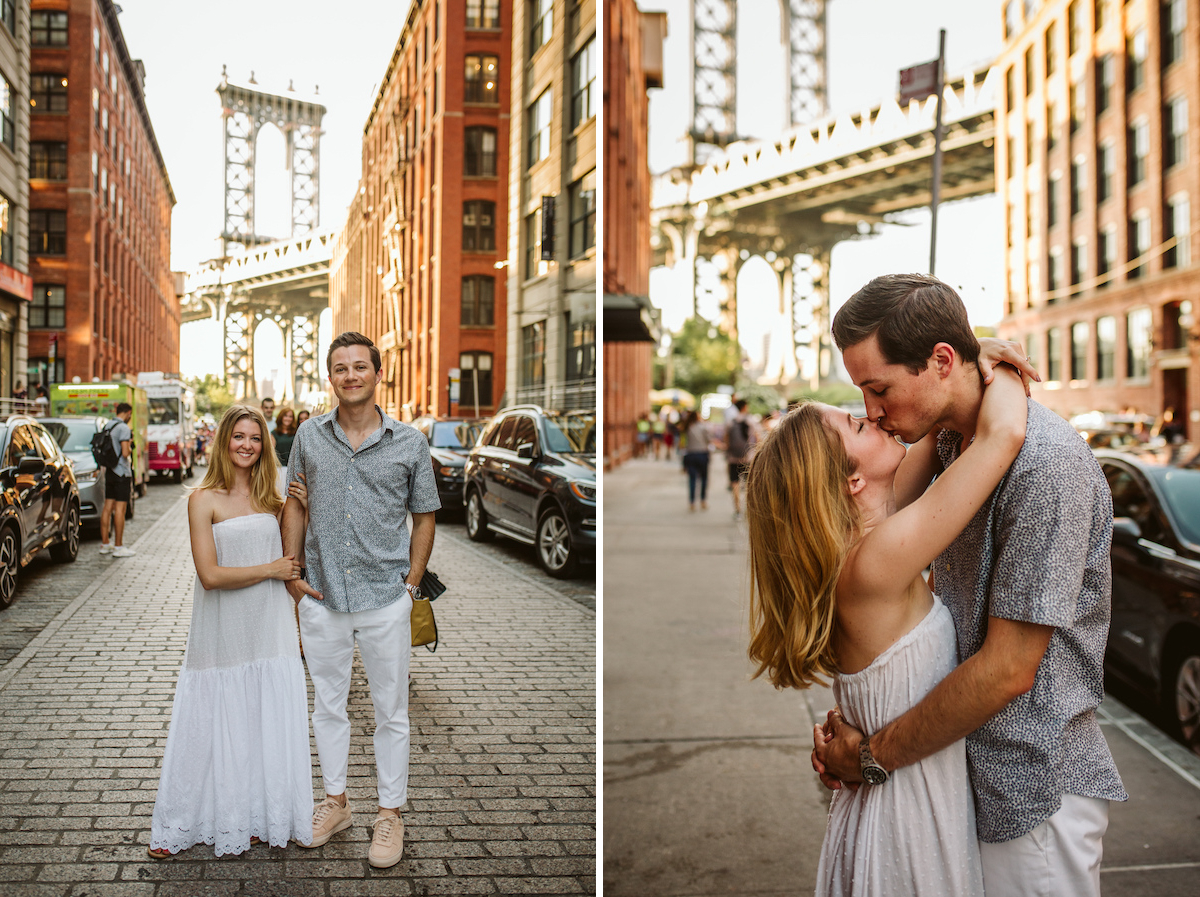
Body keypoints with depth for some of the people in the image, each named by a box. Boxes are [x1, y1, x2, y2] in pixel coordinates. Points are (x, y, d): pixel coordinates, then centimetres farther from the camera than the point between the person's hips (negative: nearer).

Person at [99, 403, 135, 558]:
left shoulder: (108, 426, 11)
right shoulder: (123, 428, -14)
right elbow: (125, 453, -20)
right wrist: (130, 445, 0)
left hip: (109, 472, 8)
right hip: (122, 472, -8)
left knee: (108, 507, 11)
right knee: (119, 509, -6)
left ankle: (105, 544, 17)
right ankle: (118, 547, -4)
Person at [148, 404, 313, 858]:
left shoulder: (269, 497, 8)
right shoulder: (204, 499, -6)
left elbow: (291, 556, 16)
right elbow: (210, 574, -14)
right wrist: (271, 570, -10)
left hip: (270, 631, 4)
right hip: (222, 632, -4)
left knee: (269, 727, 8)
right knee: (218, 728, 4)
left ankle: (261, 818, 22)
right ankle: (183, 825, 19)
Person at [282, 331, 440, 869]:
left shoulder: (409, 442, -2)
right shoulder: (309, 436, 3)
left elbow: (424, 517, 5)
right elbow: (294, 504, 12)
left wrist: (412, 582, -2)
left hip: (385, 599, -2)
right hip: (322, 598, 2)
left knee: (391, 711, 7)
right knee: (328, 704, 15)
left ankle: (390, 814, 21)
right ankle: (335, 801, 32)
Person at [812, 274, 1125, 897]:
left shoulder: (1046, 462, -23)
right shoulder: (950, 444, 7)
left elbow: (1008, 669, -23)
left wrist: (873, 756, -12)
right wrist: (851, 729, 2)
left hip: (1032, 787, -8)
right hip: (961, 767, 8)